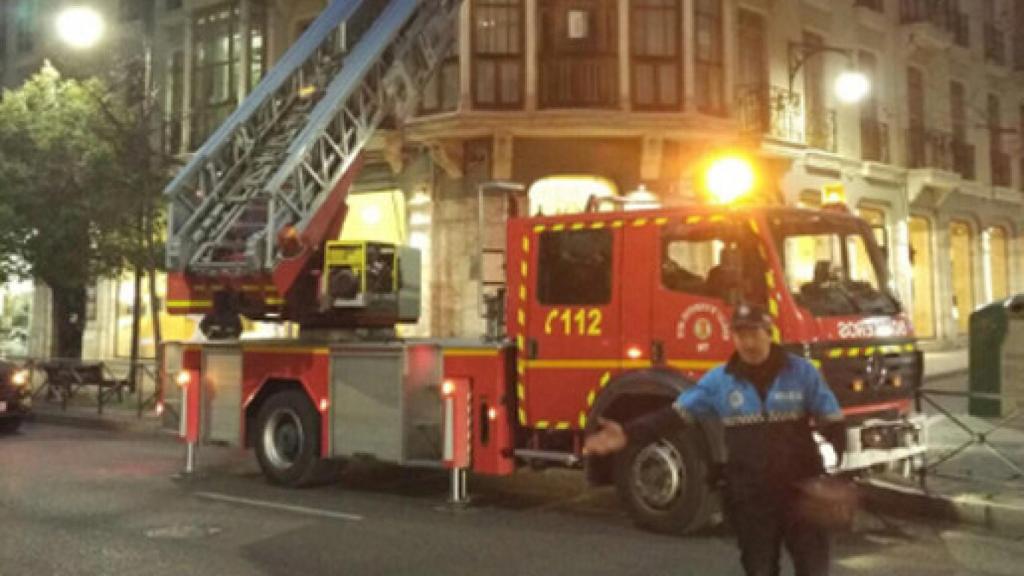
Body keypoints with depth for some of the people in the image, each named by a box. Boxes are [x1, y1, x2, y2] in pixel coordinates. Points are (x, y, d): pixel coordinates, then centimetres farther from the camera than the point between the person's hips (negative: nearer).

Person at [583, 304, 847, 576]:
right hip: (749, 497, 1)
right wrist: (627, 434, -16)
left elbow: (833, 423, -1)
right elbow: (675, 414, -3)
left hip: (802, 491, -1)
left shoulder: (802, 372, -3)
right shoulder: (718, 380, 0)